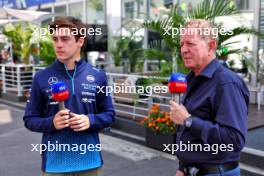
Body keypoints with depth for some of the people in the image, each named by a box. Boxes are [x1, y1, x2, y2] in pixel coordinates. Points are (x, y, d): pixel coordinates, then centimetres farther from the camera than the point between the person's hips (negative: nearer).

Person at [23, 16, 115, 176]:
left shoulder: (98, 76, -2)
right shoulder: (42, 77, -4)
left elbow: (109, 114, 5)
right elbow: (30, 119, 2)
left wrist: (90, 121, -14)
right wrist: (51, 122, -17)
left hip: (89, 161, 1)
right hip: (55, 162, -1)